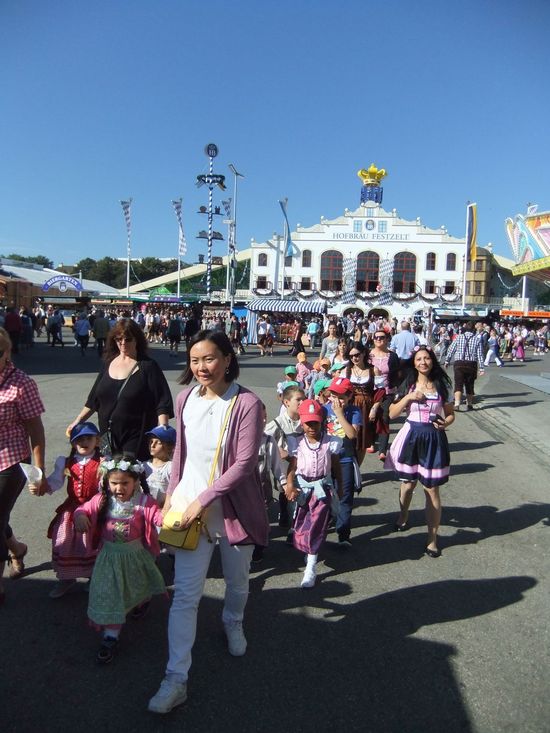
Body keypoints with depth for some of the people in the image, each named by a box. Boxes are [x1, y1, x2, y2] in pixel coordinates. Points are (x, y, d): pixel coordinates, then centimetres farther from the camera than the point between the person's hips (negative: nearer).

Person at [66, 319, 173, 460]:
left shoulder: (147, 366, -6)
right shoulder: (109, 363, 10)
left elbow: (163, 404, -10)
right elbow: (93, 399, 19)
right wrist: (77, 421, 15)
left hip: (136, 440, -5)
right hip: (107, 437, 5)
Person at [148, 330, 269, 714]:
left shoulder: (246, 404, -19)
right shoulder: (186, 398, -2)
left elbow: (244, 463, -20)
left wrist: (203, 499, -19)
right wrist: (172, 492, 9)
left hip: (232, 507, -2)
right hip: (189, 504, 3)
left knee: (237, 581, 21)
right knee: (186, 593, 3)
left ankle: (233, 623, 54)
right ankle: (176, 678, 15)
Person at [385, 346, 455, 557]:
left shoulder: (442, 386, 1)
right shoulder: (408, 386, 2)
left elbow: (450, 414, 8)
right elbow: (392, 414, 1)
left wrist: (445, 423, -14)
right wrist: (408, 397, -12)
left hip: (434, 439, -1)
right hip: (411, 436, 1)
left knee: (431, 489, 0)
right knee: (407, 483, 14)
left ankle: (432, 539, 12)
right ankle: (403, 516, 45)